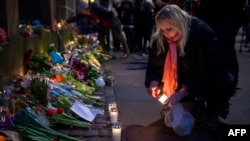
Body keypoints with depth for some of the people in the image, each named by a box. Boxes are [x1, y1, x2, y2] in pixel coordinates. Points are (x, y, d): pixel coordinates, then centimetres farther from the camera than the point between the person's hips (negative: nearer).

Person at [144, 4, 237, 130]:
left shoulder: (202, 33, -29)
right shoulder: (159, 39, -15)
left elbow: (210, 71, -32)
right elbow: (153, 66, -7)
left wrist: (182, 92, -42)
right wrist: (153, 83, -31)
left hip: (209, 78, -4)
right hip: (184, 80, 5)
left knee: (225, 83, -35)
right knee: (155, 85, -16)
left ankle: (212, 113, -2)